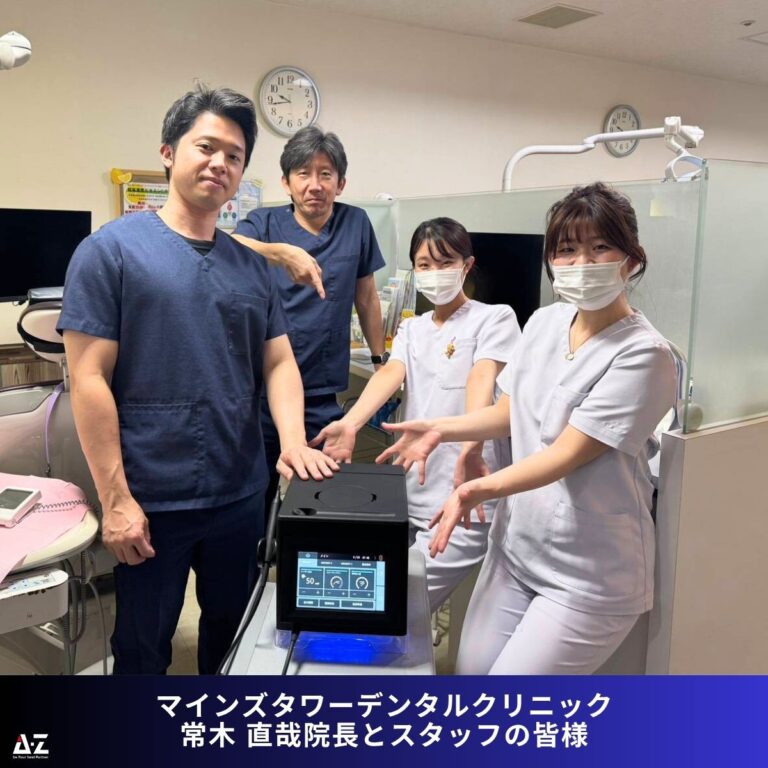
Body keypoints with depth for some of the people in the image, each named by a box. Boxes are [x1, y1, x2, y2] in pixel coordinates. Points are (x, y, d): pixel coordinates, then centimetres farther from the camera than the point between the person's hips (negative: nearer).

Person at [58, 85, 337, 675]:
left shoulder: (251, 266, 7)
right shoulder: (111, 250, -7)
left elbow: (279, 363, 8)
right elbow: (89, 380, -11)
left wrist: (293, 440, -11)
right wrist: (115, 498, -14)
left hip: (242, 495, 5)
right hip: (150, 502, -4)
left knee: (235, 631, 21)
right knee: (143, 647, 13)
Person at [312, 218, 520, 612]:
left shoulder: (494, 317, -1)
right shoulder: (411, 329, 15)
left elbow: (481, 378, -20)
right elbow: (390, 375, -3)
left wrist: (470, 445, -38)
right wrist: (349, 424, -23)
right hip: (412, 491, 6)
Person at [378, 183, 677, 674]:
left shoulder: (642, 353, -18)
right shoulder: (544, 323, 2)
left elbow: (568, 453, -22)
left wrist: (480, 490, -34)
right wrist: (440, 430, 1)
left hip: (590, 574, -6)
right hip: (516, 546, 7)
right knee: (470, 675, 14)